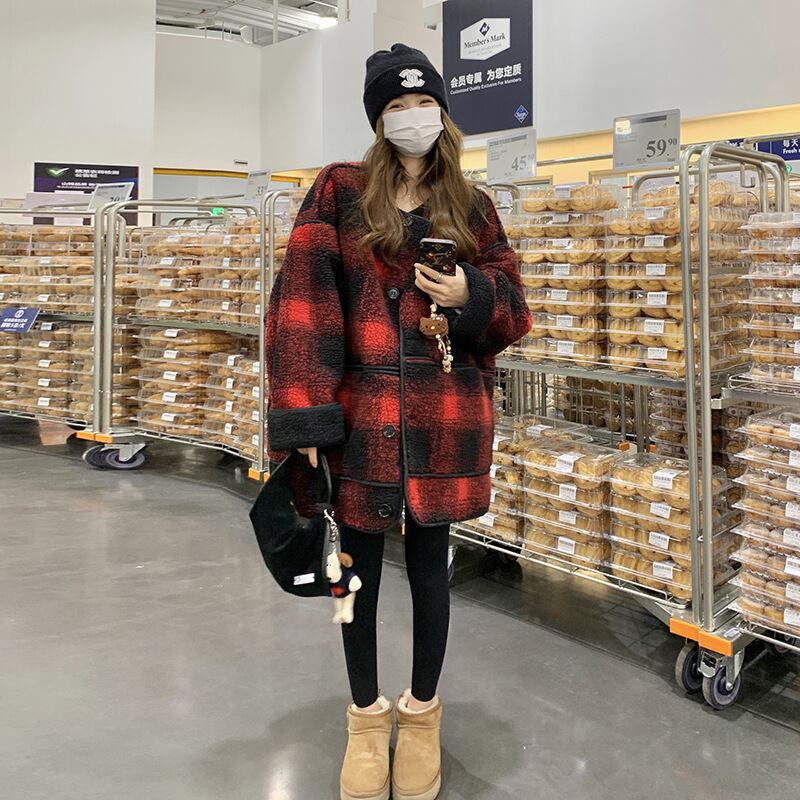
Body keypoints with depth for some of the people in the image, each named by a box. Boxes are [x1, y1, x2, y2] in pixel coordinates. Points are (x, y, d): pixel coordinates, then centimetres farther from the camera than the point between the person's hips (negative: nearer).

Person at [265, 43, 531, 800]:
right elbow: (300, 301, -7)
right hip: (359, 411, -1)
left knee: (429, 561, 12)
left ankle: (422, 714, 33)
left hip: (443, 416, 2)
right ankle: (367, 716, 31)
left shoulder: (471, 207, 9)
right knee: (359, 563, 9)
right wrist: (302, 415, -16)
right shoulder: (339, 192, 2)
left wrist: (471, 297, -13)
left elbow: (513, 314, 10)